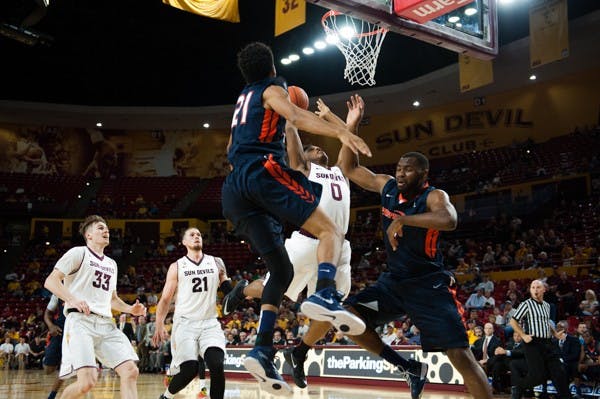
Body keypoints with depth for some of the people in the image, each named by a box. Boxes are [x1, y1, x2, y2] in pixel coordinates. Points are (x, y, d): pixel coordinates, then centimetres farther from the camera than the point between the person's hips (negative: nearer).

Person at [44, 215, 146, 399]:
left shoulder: (111, 264, 26)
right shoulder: (79, 253, 4)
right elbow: (50, 281, -5)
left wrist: (130, 309, 15)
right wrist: (72, 299, -22)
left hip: (106, 323, 7)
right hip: (81, 321, -7)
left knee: (130, 371, -8)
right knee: (88, 380, -21)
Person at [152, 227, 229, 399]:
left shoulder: (216, 262, 8)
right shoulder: (177, 267, 4)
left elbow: (228, 291, 15)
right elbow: (165, 299, 5)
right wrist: (159, 326, -5)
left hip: (210, 323, 2)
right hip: (185, 323, -2)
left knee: (217, 365, -19)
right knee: (189, 369, -12)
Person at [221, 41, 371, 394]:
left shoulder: (243, 98, 32)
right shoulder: (273, 89, 12)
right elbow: (296, 116, -12)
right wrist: (340, 132, -26)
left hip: (234, 188, 7)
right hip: (264, 171, -7)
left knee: (282, 270, 8)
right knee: (331, 231, -7)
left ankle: (263, 351, -6)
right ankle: (325, 295, -36)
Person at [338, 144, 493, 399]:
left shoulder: (434, 196, -16)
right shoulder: (387, 186, 2)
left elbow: (448, 220, -40)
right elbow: (348, 168, 11)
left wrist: (402, 219, -35)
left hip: (429, 286, -6)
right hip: (393, 282, 6)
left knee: (460, 355, -14)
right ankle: (410, 368, 6)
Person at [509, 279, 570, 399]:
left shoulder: (547, 305, 15)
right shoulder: (526, 304, -5)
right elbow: (513, 321, -3)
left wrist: (555, 333, 16)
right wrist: (523, 335, -11)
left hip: (548, 343, 6)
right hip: (533, 343, -6)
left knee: (559, 372, 2)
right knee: (538, 375, -10)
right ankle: (518, 387, 14)